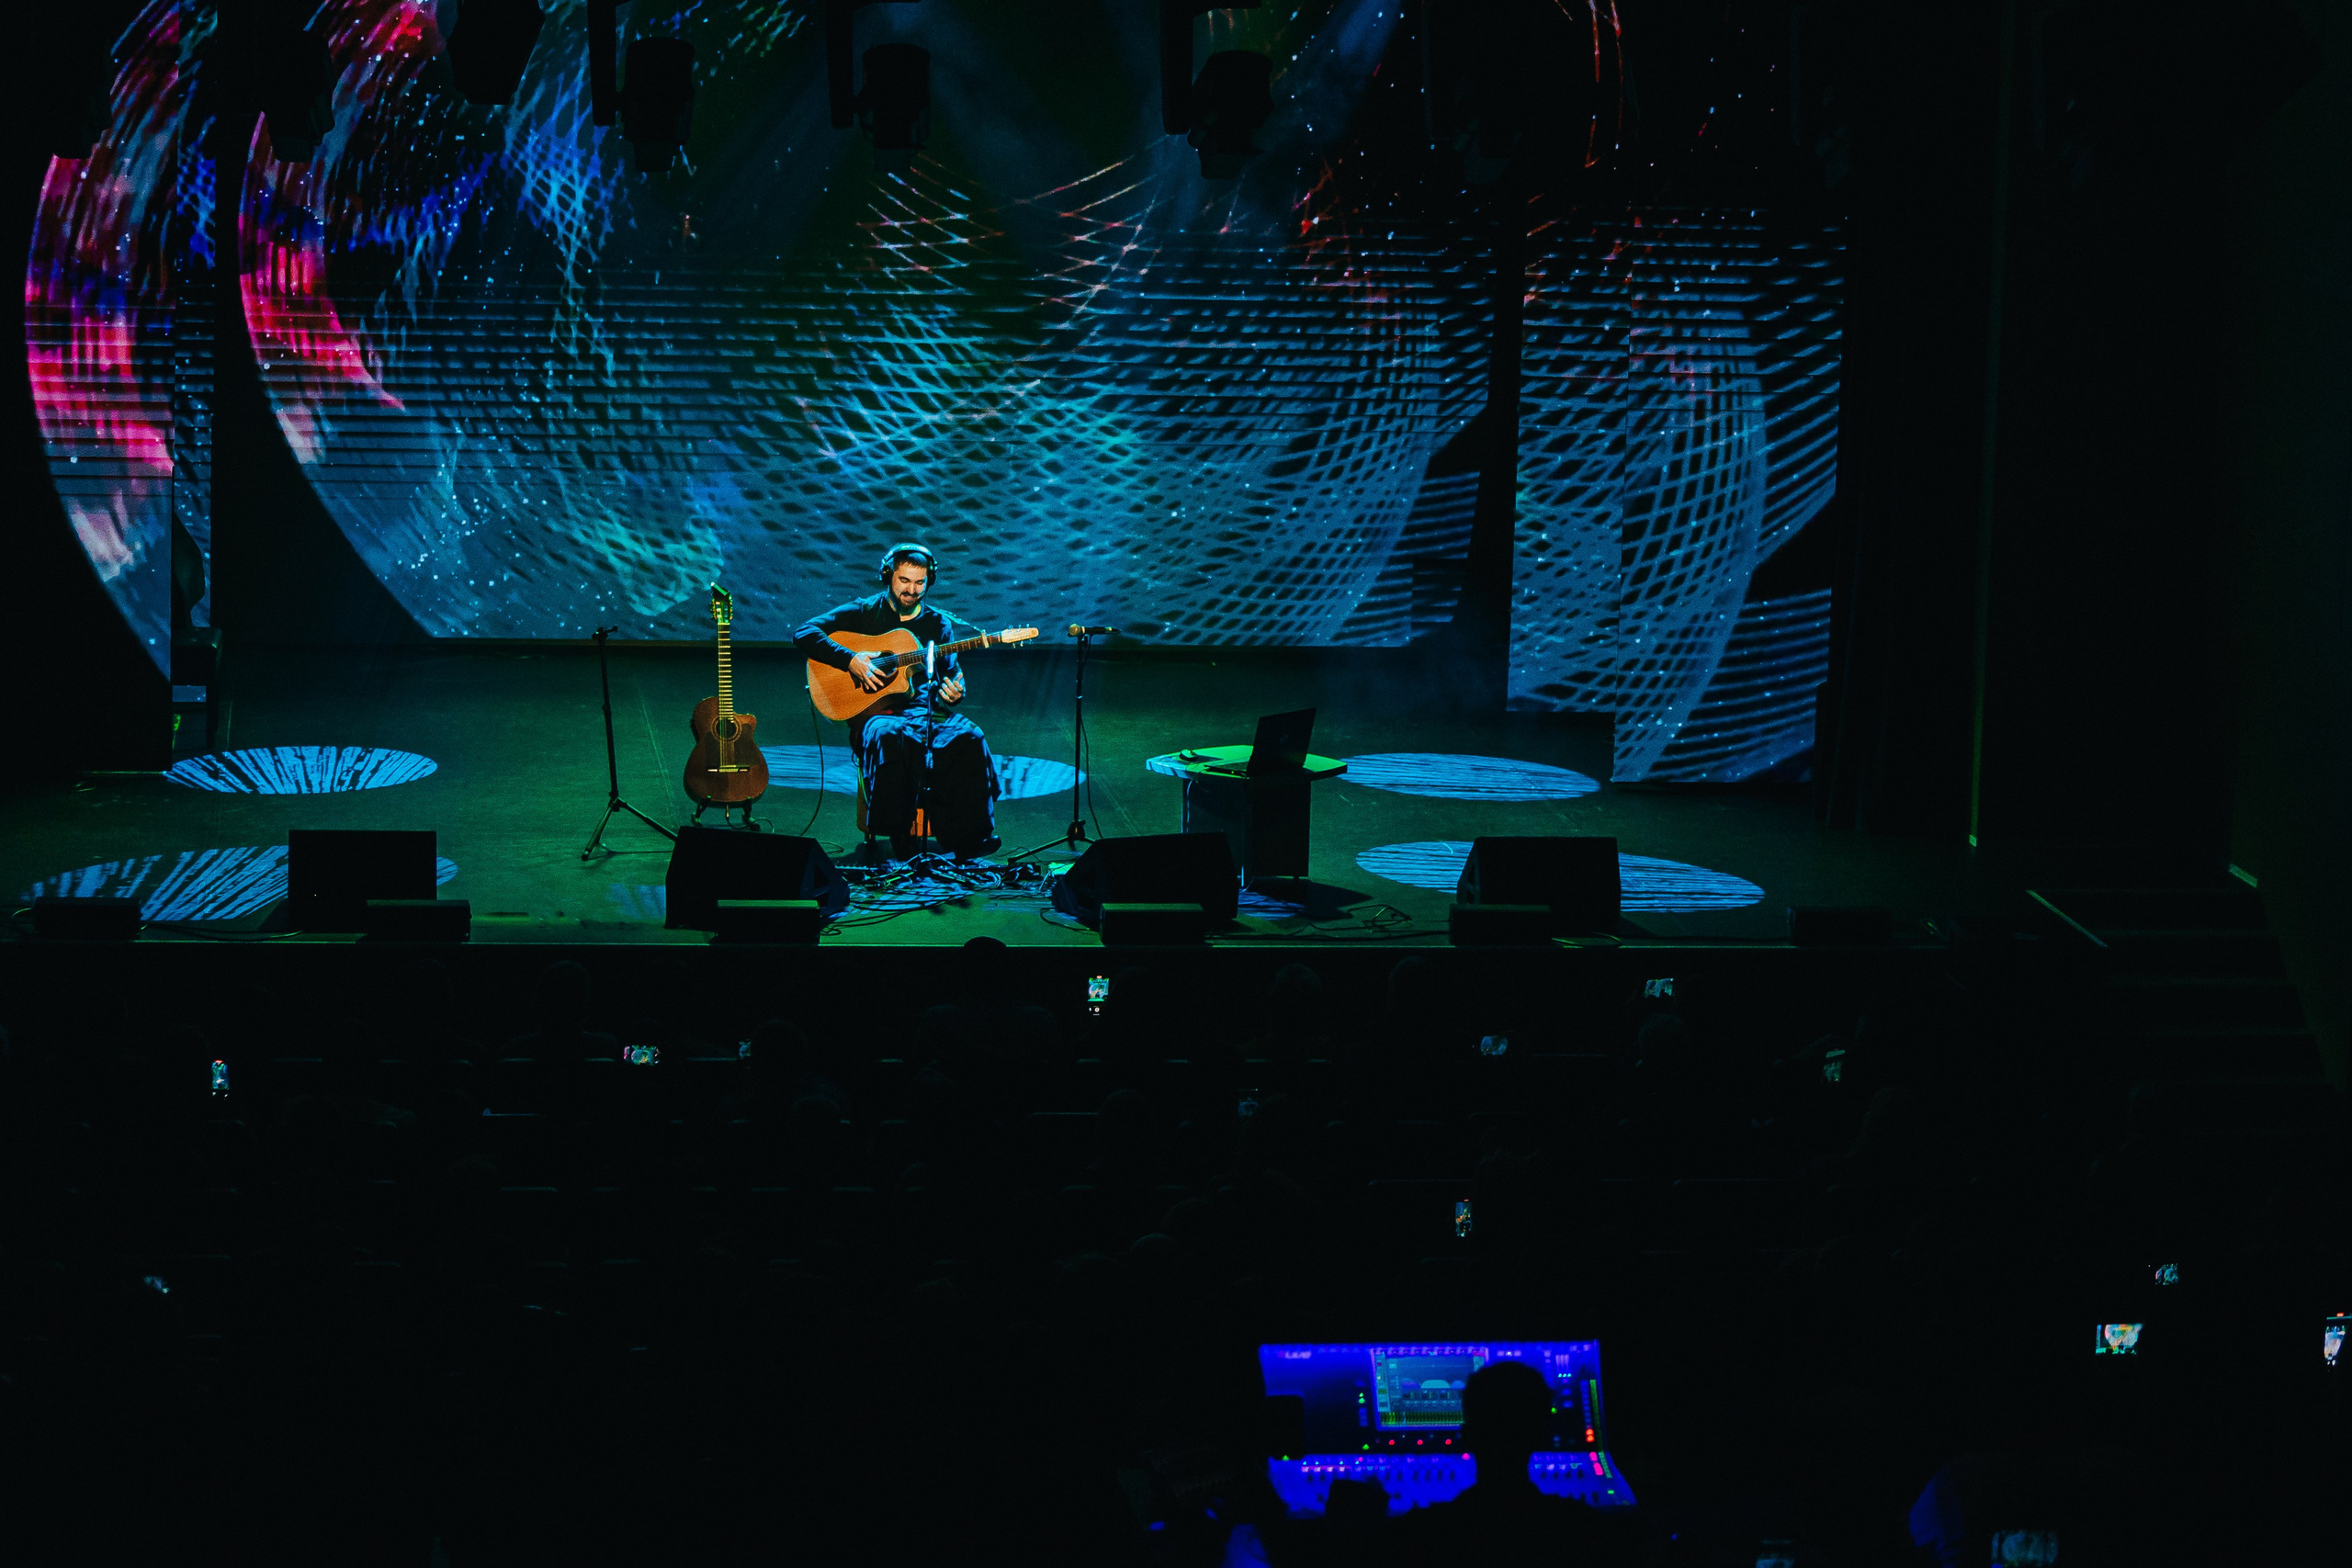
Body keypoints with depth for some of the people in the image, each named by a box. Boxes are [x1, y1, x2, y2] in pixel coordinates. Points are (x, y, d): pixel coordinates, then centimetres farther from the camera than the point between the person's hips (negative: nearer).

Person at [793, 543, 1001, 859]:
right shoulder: (863, 612, 6)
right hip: (877, 712, -3)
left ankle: (965, 838, -26)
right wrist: (851, 661, -15)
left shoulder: (936, 622, 17)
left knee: (969, 738, -28)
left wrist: (953, 692, -6)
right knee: (888, 736, -40)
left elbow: (952, 672, 20)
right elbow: (803, 634, -3)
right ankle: (901, 837, -30)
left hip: (927, 710, 3)